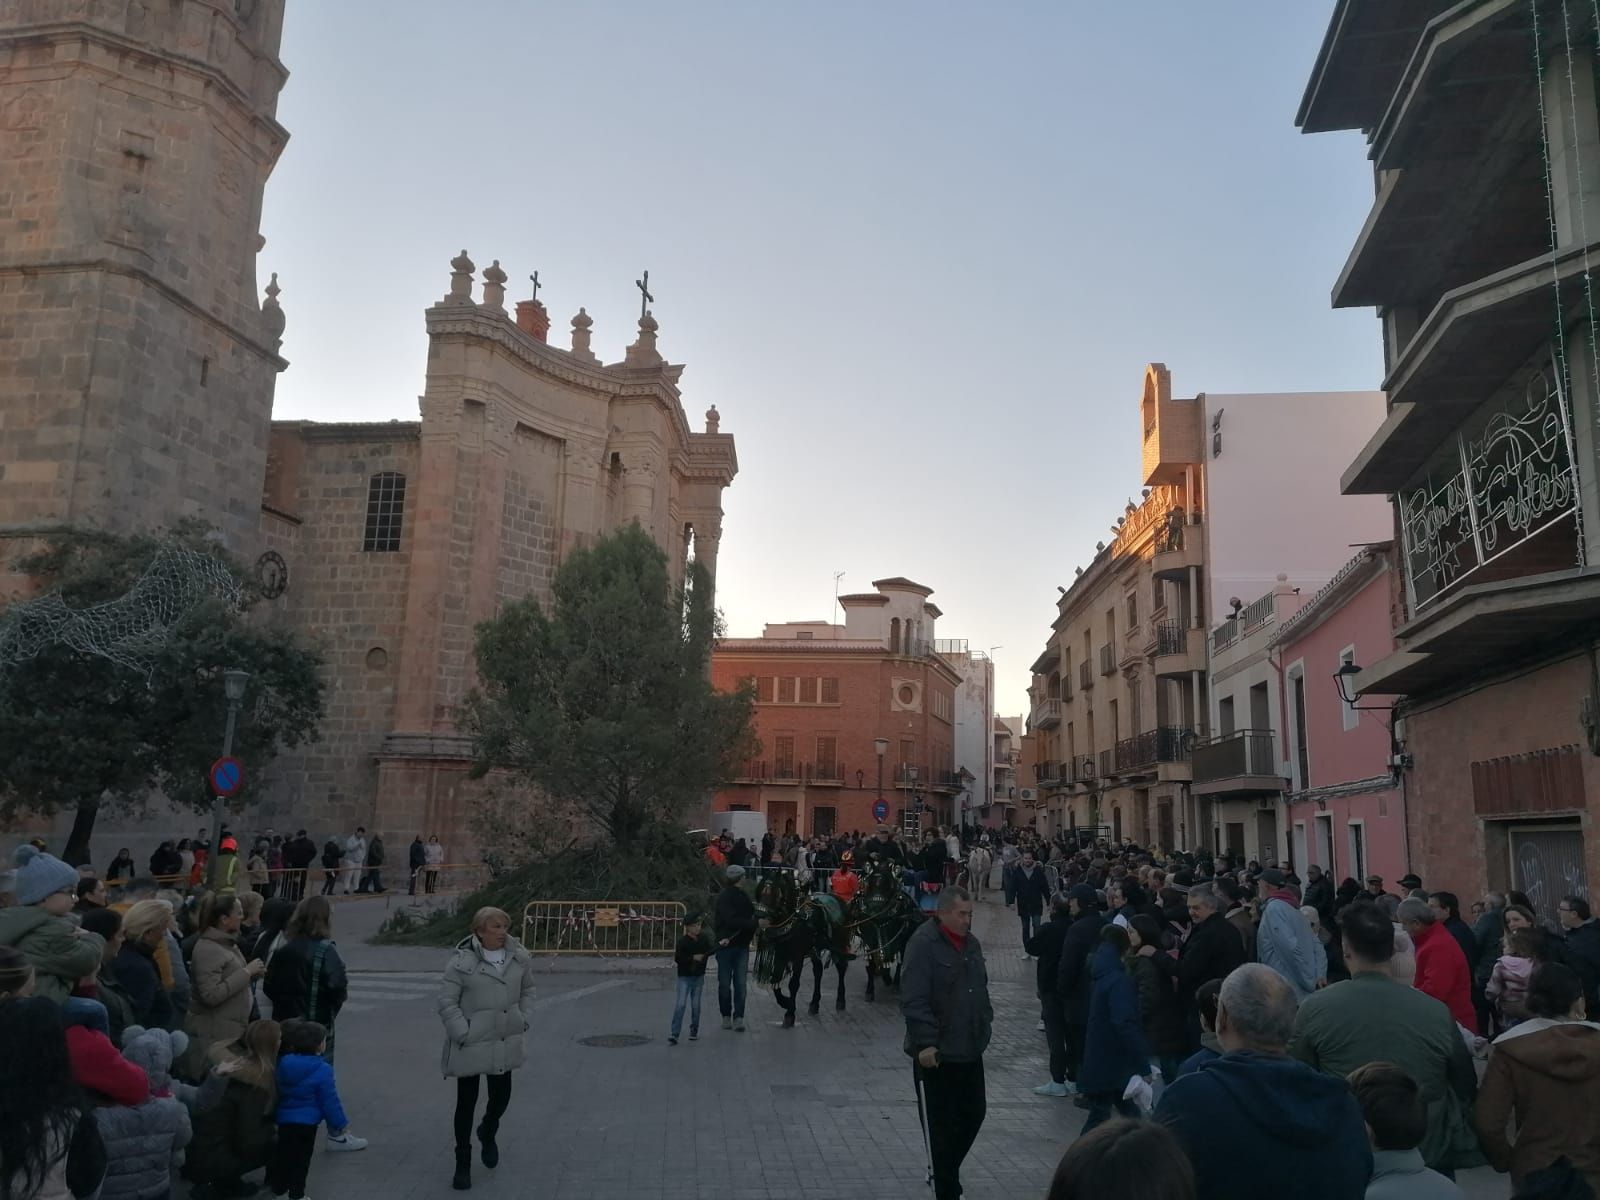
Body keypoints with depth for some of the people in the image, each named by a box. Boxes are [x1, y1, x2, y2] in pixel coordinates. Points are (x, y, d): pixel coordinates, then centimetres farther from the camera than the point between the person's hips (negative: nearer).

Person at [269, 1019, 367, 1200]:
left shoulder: (283, 1063, -4)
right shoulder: (321, 1070, -21)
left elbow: (276, 1092, 9)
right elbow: (330, 1101, -15)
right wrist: (341, 1124, -3)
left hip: (282, 1119, 6)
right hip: (306, 1122, -5)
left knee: (281, 1155, 20)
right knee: (301, 1159, 7)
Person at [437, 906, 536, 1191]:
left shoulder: (519, 958, -4)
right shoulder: (462, 961, -17)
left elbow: (527, 990, 11)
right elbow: (446, 1001, -12)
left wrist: (525, 1020, 2)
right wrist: (463, 1033, -15)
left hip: (505, 1044, 4)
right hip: (470, 1046, -4)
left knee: (501, 1097, 14)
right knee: (466, 1103, 8)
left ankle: (488, 1134, 48)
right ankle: (463, 1164, 26)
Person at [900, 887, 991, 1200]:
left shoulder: (970, 942, 9)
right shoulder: (924, 943, -18)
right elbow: (914, 999, -22)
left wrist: (986, 1021, 15)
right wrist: (925, 1043, -25)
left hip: (970, 1048, 8)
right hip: (939, 1051, -8)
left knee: (974, 1113, 15)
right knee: (945, 1124, 3)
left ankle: (947, 1170, 36)